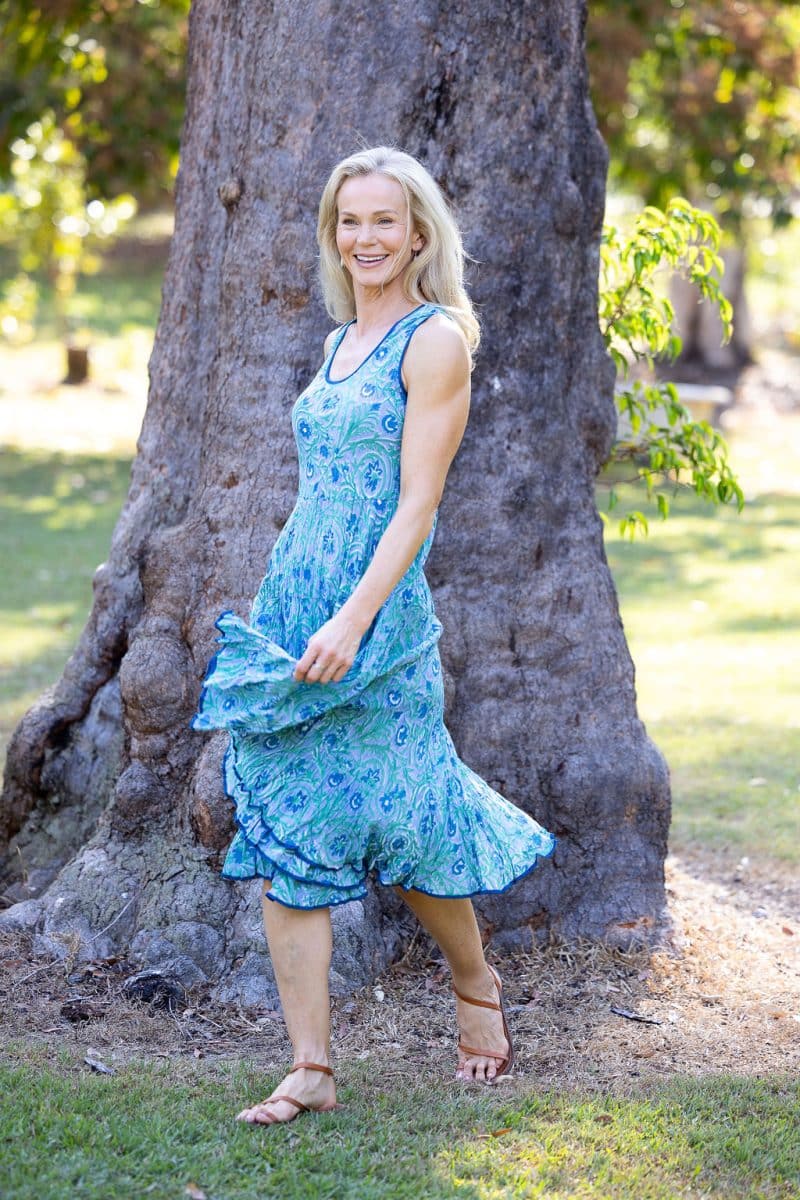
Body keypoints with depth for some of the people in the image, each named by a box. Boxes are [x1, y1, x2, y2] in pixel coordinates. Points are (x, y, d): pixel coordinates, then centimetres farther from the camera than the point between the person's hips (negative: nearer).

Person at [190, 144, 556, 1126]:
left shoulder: (434, 340, -7)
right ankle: (310, 1069, 4)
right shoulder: (340, 344, 16)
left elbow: (417, 501, -14)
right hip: (294, 605, 7)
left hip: (379, 615, -7)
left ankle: (476, 986, 32)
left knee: (402, 825, 3)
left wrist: (353, 620, -21)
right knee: (282, 836, 1)